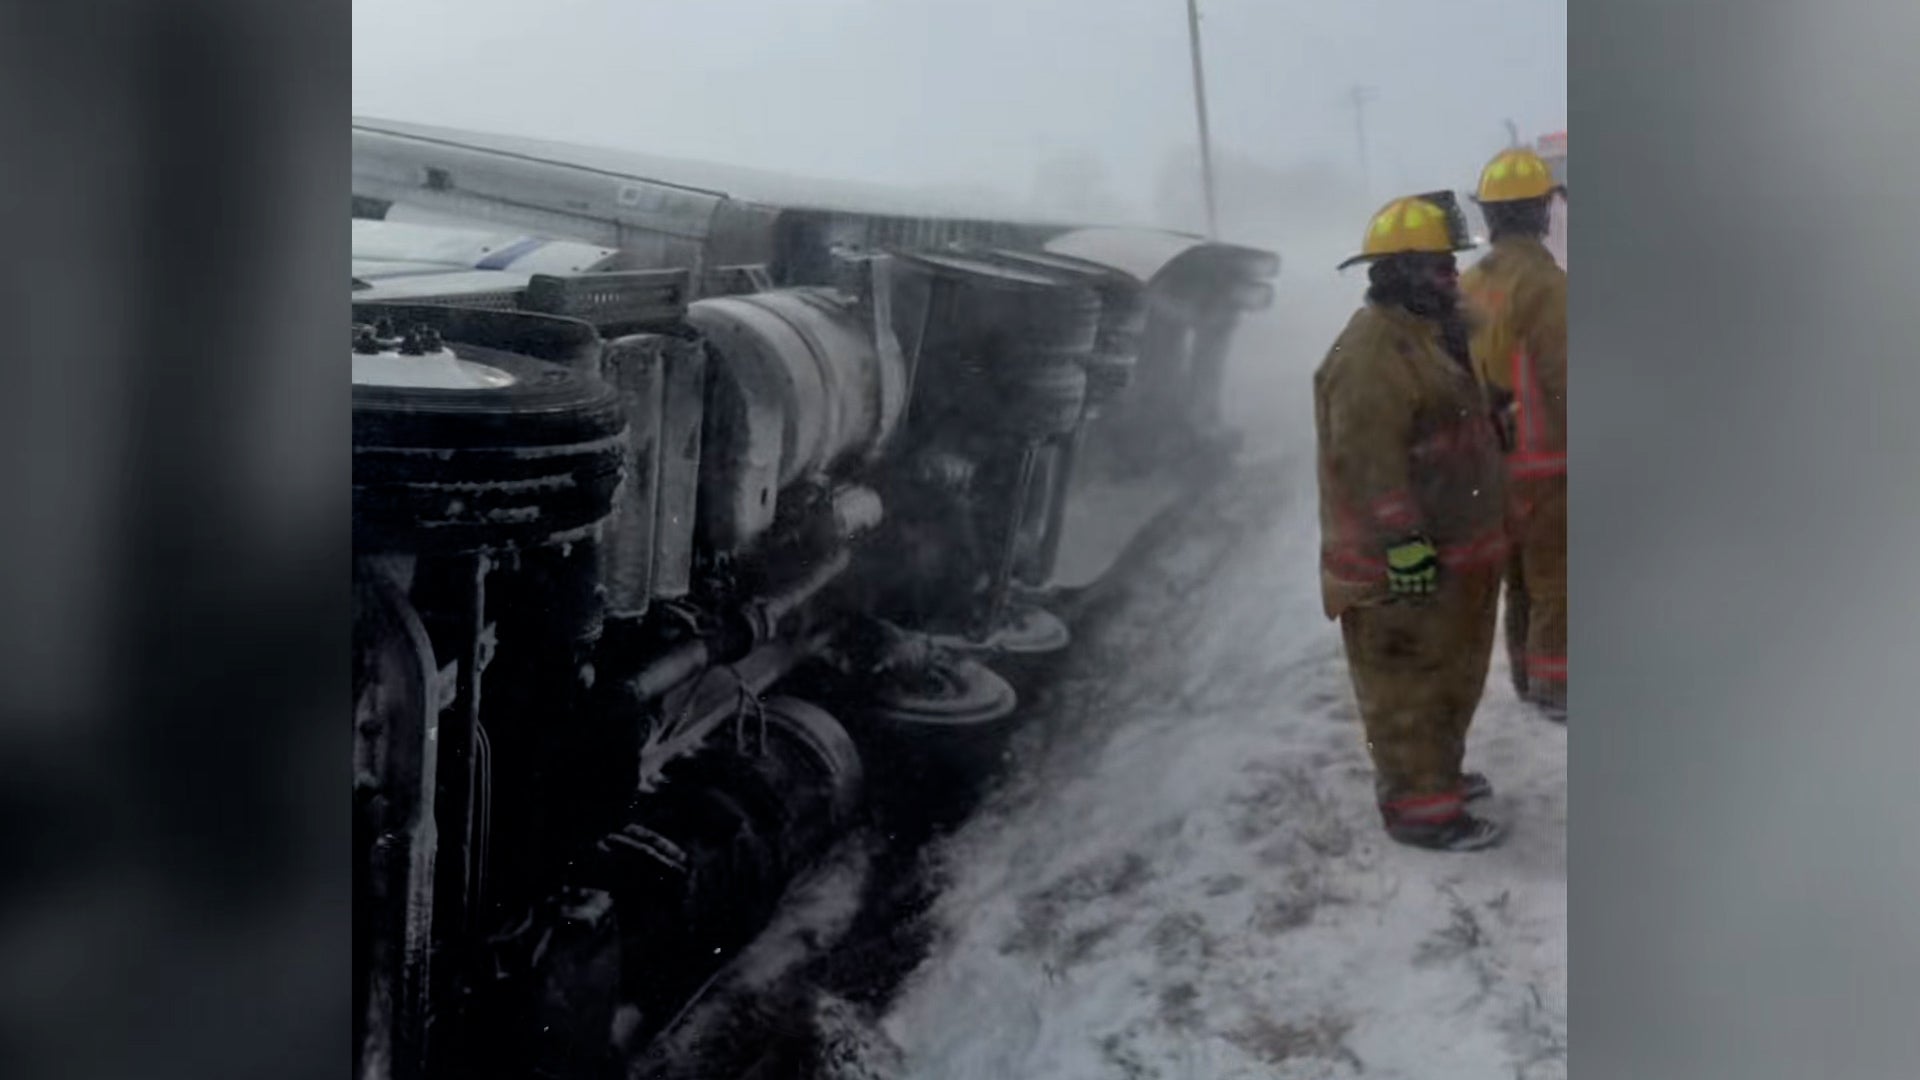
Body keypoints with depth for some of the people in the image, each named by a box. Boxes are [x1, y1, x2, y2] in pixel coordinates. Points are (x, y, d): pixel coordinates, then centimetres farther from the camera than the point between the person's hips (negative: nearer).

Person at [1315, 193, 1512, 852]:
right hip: (1404, 562, -11)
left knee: (1450, 673, 22)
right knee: (1409, 683, -2)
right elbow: (1368, 458, -27)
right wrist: (1403, 543, -28)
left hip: (1453, 548, 11)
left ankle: (1435, 771, 37)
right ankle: (1418, 807, 6)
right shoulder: (1372, 352, -22)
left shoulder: (1427, 330, 14)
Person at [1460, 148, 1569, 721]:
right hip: (1545, 459, -7)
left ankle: (1526, 674, 31)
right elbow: (1562, 377, -23)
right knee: (1555, 581, 4)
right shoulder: (1544, 283, -19)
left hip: (1492, 459, 7)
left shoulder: (1469, 285, 4)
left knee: (1520, 577, 19)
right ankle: (1554, 686, 11)